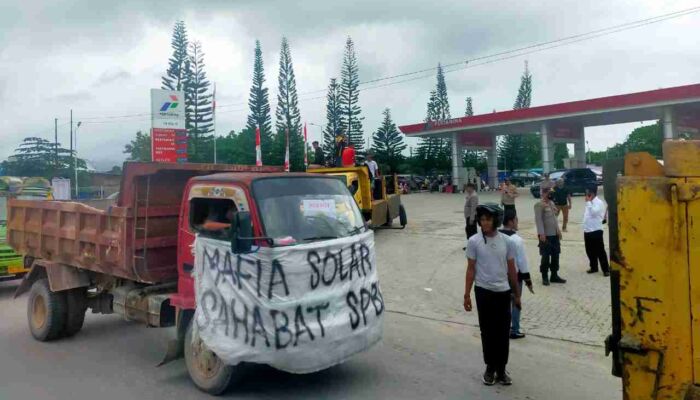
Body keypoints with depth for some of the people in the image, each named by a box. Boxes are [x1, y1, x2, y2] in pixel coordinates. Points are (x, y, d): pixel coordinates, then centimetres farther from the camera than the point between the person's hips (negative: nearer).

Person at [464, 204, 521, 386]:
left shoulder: (506, 241, -3)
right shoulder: (474, 242, -8)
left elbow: (511, 269, 5)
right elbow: (471, 269, -3)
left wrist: (517, 294, 10)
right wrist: (467, 295, -4)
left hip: (503, 292, 2)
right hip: (483, 291, -1)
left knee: (503, 332, 7)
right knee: (487, 331, 8)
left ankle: (501, 368, 21)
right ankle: (490, 368, 22)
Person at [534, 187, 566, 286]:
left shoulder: (552, 203, 14)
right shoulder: (539, 205, -12)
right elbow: (538, 219, -17)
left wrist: (558, 230, 17)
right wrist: (541, 233, -23)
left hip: (554, 234, 8)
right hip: (545, 235, -8)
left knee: (555, 255, 13)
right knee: (545, 257, 0)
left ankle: (554, 276, 24)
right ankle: (545, 277, 12)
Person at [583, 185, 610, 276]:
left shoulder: (599, 202, -9)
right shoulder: (589, 203, 15)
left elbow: (594, 212, -25)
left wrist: (588, 202, -17)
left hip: (596, 231, -8)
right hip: (587, 231, 8)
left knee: (600, 251, -3)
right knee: (590, 251, 13)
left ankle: (606, 269, 5)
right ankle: (594, 267, 26)